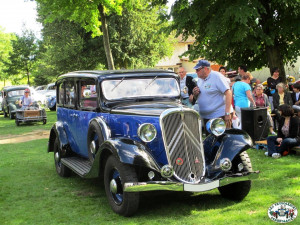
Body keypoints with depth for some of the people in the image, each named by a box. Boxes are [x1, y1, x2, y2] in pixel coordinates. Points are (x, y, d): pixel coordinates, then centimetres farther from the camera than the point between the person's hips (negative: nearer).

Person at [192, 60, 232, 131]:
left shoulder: (217, 76, -10)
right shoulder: (200, 80, 15)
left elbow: (228, 93, -17)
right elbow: (197, 97, 25)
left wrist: (227, 113, -24)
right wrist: (195, 94, -1)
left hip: (219, 116, -8)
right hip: (205, 117, 8)